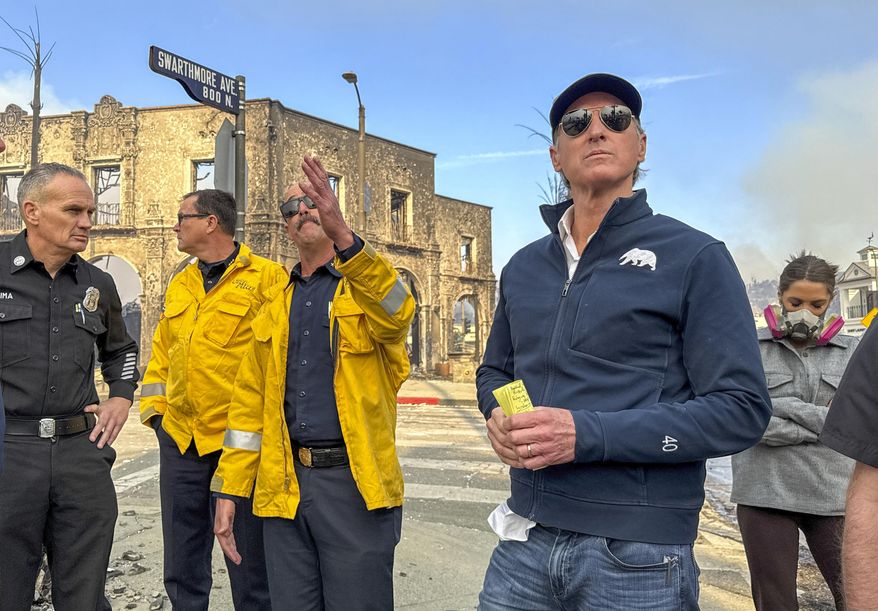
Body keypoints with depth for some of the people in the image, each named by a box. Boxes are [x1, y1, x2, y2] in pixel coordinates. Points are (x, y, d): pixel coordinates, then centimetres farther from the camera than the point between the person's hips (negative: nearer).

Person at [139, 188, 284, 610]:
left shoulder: (267, 279, -8)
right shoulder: (179, 285, 14)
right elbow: (161, 353, 21)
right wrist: (154, 406, 11)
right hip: (179, 442, 7)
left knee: (250, 573, 7)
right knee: (182, 572, 18)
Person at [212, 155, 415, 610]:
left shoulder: (370, 286, 1)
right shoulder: (274, 310, 14)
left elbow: (396, 313, -25)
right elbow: (250, 404, 13)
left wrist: (343, 236, -38)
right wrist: (228, 490, 7)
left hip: (357, 485, -4)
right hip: (284, 488, 4)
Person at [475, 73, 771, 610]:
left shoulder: (695, 258, -6)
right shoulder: (524, 267, 10)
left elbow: (741, 409, -12)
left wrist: (586, 434, -21)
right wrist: (499, 416, -4)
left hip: (638, 556, -4)